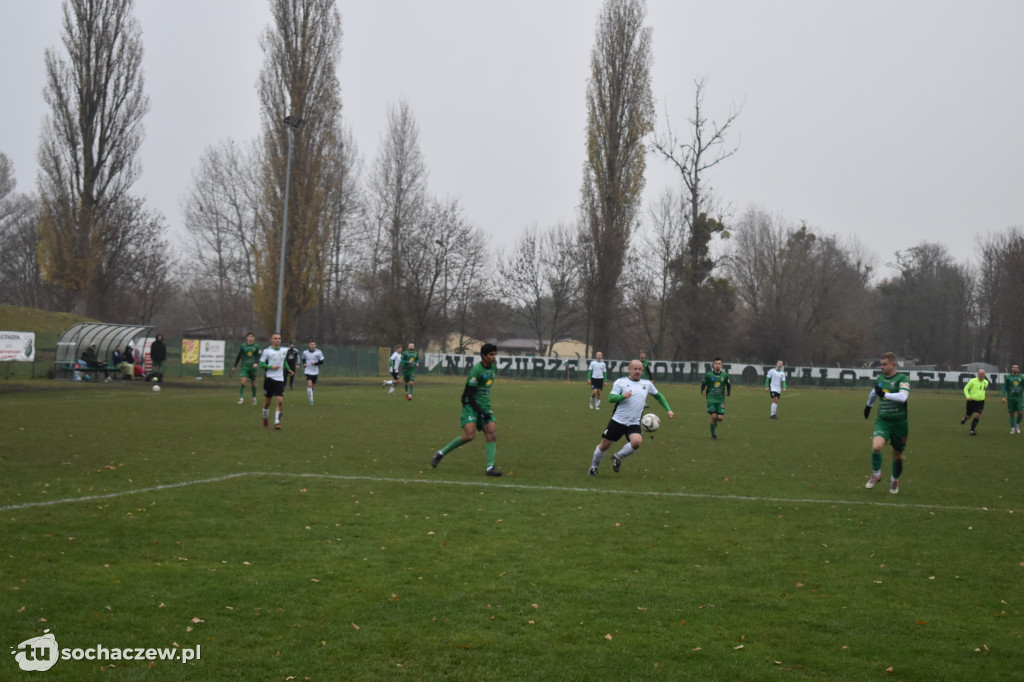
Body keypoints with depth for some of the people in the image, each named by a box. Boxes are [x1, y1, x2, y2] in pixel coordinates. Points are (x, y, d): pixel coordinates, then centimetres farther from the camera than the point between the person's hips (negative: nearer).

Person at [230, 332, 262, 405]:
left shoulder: (257, 346, -1)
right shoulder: (243, 346, 2)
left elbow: (260, 356, -7)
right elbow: (238, 356, 11)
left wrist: (257, 363, -25)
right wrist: (235, 366, 16)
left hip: (253, 367, 0)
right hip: (245, 367, 0)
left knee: (253, 383, 10)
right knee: (243, 381, -16)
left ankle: (254, 398, 27)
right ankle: (241, 398, -11)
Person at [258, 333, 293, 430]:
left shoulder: (284, 351, 9)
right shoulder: (267, 351, -4)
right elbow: (261, 363, -3)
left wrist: (288, 369, 13)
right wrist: (271, 367, -17)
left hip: (280, 379, 2)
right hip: (269, 378, -2)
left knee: (280, 401, -11)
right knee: (267, 401, 8)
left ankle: (277, 422, -6)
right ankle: (265, 421, 28)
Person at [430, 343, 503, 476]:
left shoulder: (493, 366, 7)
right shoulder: (476, 370, -17)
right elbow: (469, 395, -18)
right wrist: (481, 412, -23)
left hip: (485, 406, 7)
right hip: (471, 405, -7)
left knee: (492, 433, -10)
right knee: (470, 434, -19)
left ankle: (490, 468, -11)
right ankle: (441, 453, 0)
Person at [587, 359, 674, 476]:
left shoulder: (647, 384, 11)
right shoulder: (621, 382, 0)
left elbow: (658, 396, 27)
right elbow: (611, 398, -7)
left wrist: (668, 410, 20)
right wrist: (623, 396, -25)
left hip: (634, 424, 2)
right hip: (617, 421, -2)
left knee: (637, 442, -25)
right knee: (604, 445, 3)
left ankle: (618, 457, 2)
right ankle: (594, 467, 29)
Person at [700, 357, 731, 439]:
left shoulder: (725, 375, 3)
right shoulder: (709, 375, -3)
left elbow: (729, 384, 19)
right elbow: (703, 384, 8)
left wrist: (728, 392, 5)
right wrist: (702, 391, -10)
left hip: (721, 399, 2)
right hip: (711, 399, -2)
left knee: (720, 418, -9)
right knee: (714, 416, -13)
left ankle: (715, 421, 29)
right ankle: (713, 435, 5)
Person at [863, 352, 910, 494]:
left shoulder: (903, 379, -10)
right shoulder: (880, 378, 8)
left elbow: (903, 397, -27)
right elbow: (874, 392, 30)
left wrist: (884, 394, -25)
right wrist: (869, 405, 45)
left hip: (899, 422, -3)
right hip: (882, 421, 3)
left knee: (897, 455, 10)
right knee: (876, 446, -23)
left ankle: (895, 480, 38)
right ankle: (876, 474, 1)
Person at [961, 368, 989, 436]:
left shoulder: (986, 382, 5)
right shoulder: (973, 381, -9)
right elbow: (966, 388, -4)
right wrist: (968, 396, -17)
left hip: (980, 402, 2)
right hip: (972, 401, -2)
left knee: (977, 416, -12)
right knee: (969, 416, 9)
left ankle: (972, 430, -3)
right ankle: (965, 418, 47)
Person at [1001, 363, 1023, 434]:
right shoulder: (1008, 377, 0)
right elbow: (1004, 388, -1)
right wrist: (1004, 397, -13)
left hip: (1019, 398, 1)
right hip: (1011, 398, -1)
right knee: (1012, 414, 2)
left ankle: (1017, 424, 17)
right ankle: (1013, 428, 11)